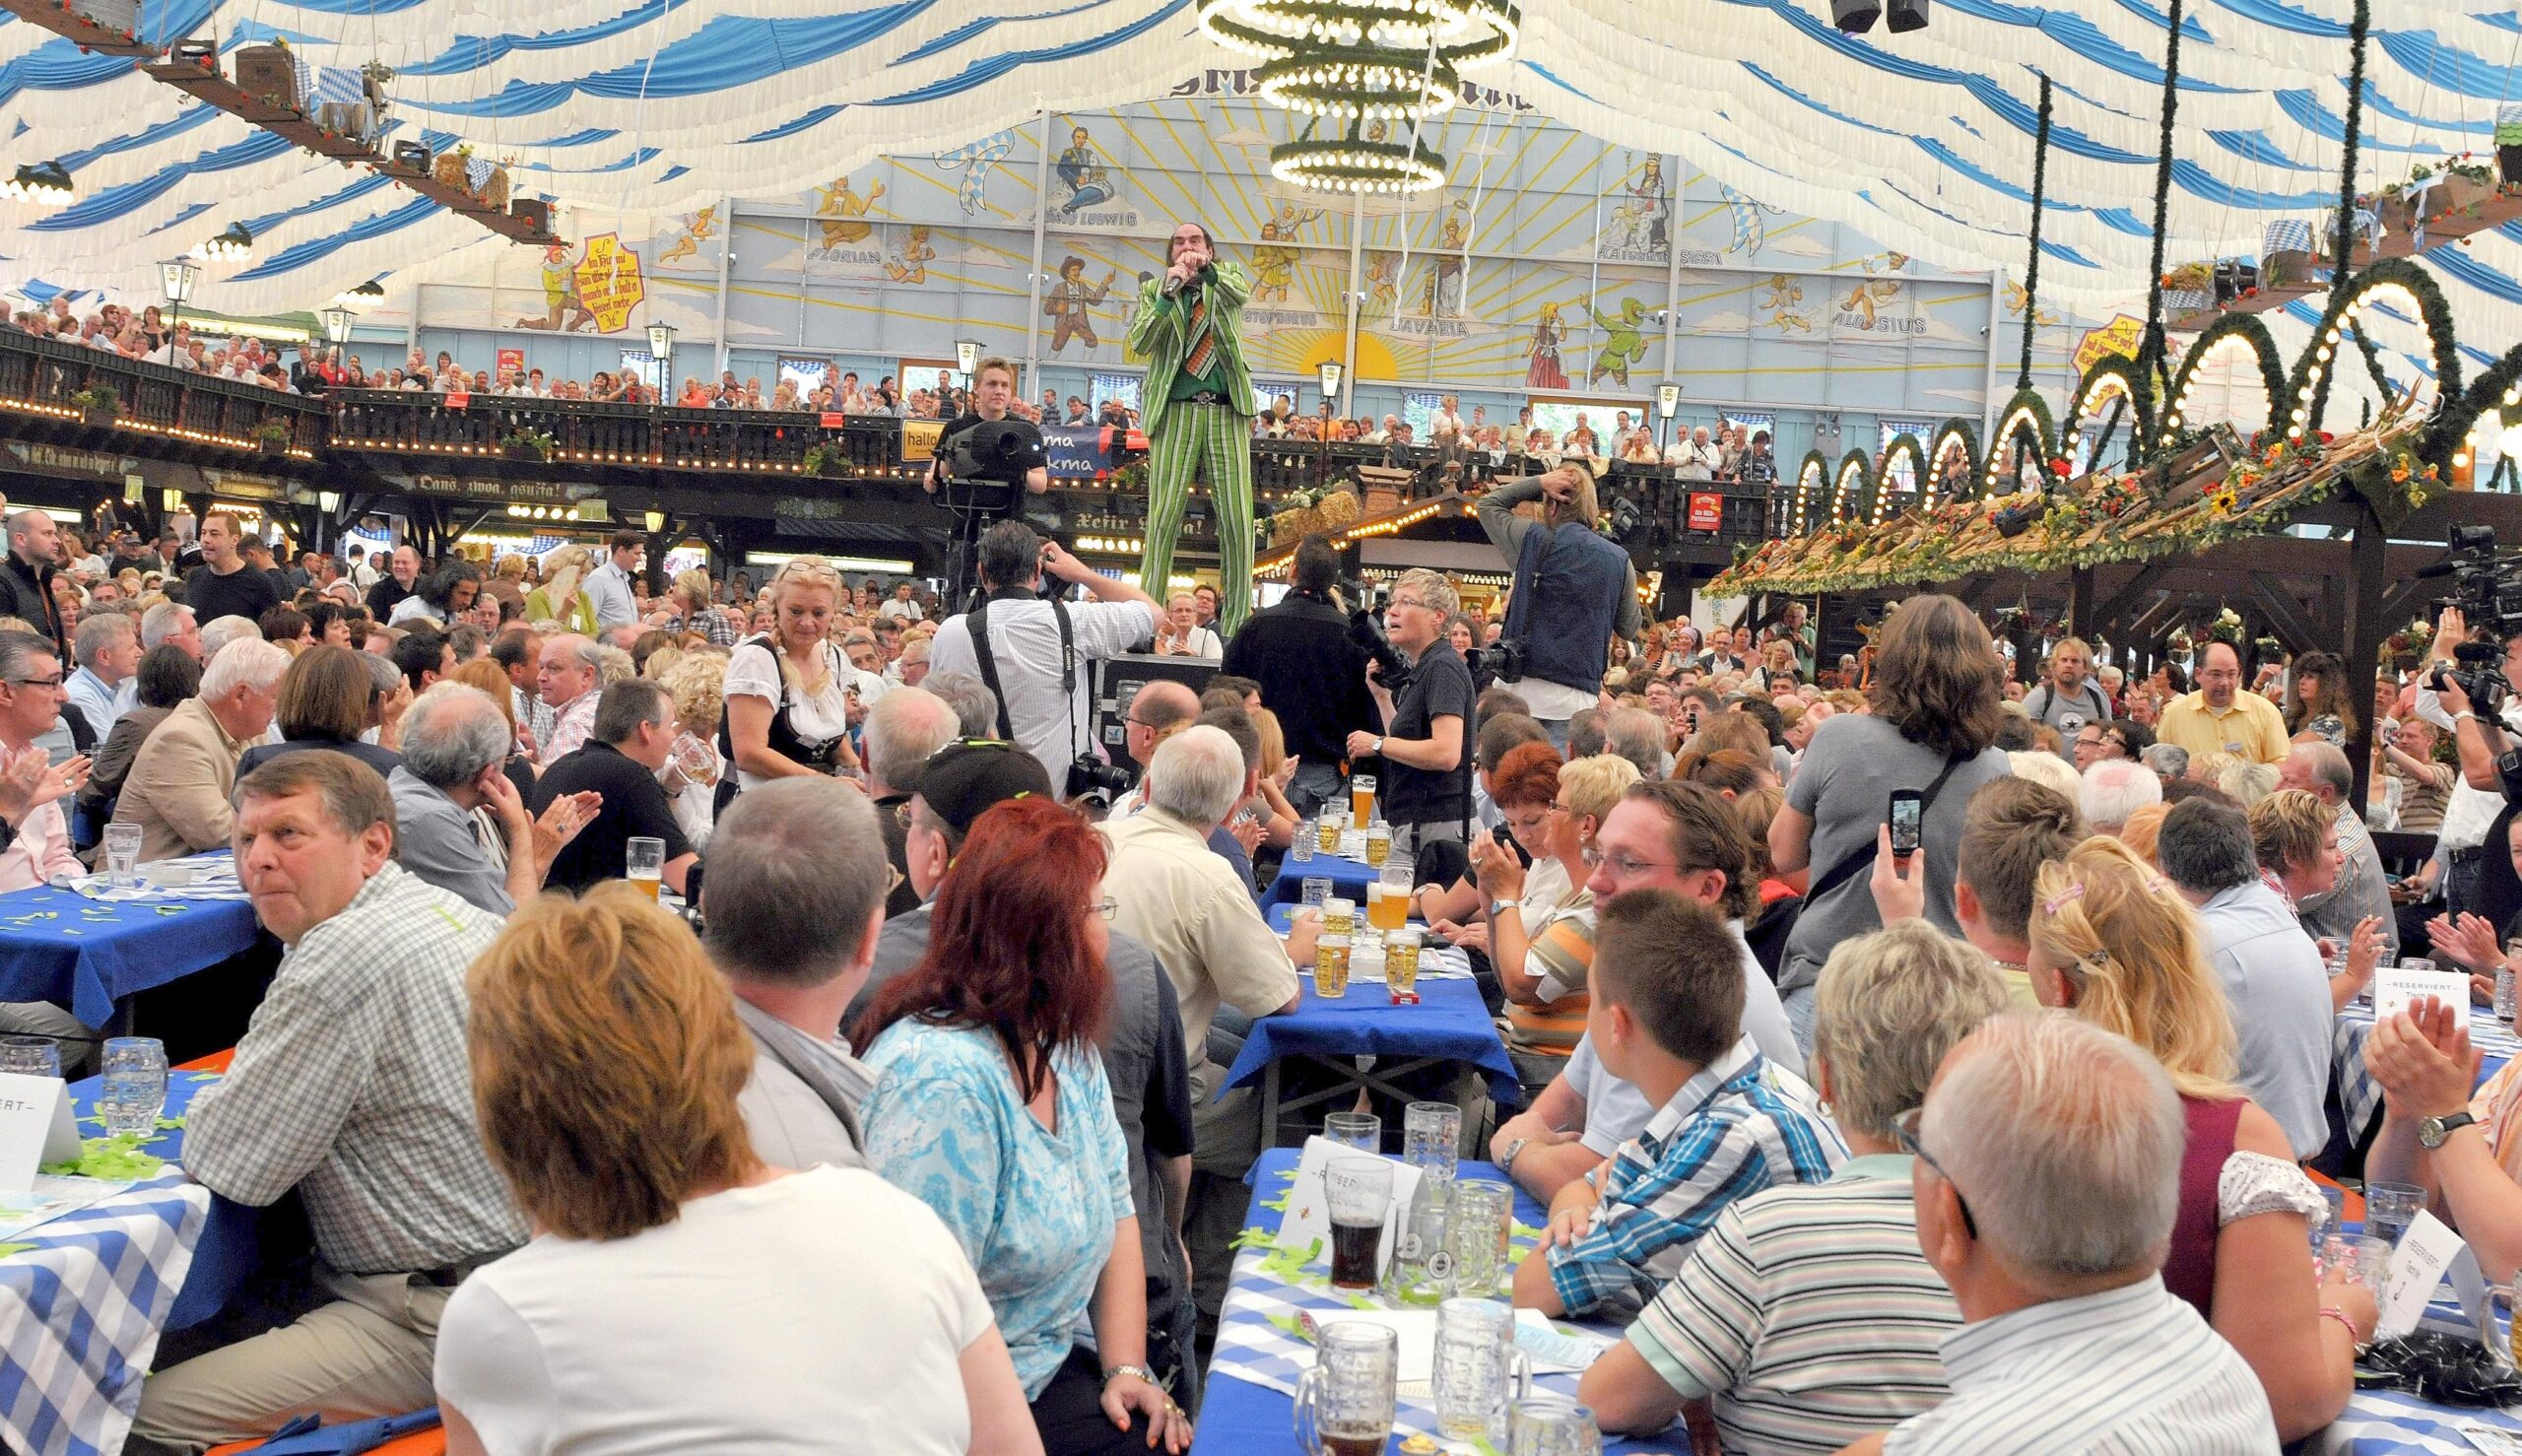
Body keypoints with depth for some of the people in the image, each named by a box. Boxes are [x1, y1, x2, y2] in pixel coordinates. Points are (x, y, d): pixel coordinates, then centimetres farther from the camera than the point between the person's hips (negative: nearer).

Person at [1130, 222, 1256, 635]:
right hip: (1175, 411, -1)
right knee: (1164, 517, -8)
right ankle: (1146, 620, -7)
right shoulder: (1153, 290, 14)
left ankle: (1235, 627, -1)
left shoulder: (1227, 278, 16)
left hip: (1227, 411, 1)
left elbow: (1243, 292, -8)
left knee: (1237, 519, -4)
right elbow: (1139, 343, -1)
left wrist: (1207, 269, -25)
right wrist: (1168, 293, -11)